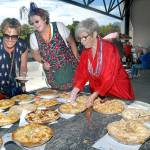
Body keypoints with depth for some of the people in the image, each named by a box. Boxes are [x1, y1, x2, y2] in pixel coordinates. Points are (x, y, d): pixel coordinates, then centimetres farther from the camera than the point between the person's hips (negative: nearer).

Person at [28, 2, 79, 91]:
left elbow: (71, 42, 0)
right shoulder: (33, 37, -5)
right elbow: (36, 54, 11)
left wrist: (77, 60, -2)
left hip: (70, 68, -1)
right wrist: (43, 61, -8)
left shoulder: (59, 27, -11)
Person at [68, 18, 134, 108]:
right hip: (98, 94, 5)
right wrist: (75, 91, -20)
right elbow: (82, 73, -5)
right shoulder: (86, 51, -3)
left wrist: (94, 95, -32)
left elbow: (109, 77, -25)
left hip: (118, 91, -5)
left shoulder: (109, 48, -21)